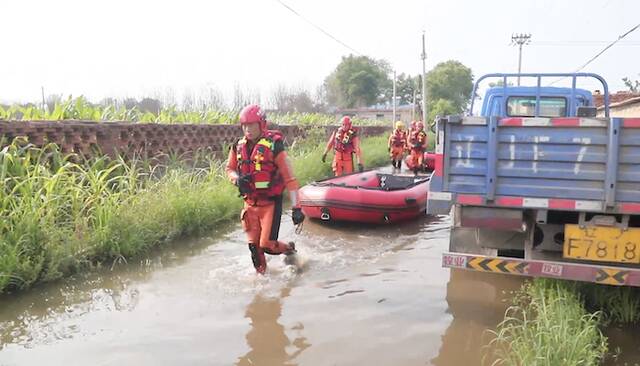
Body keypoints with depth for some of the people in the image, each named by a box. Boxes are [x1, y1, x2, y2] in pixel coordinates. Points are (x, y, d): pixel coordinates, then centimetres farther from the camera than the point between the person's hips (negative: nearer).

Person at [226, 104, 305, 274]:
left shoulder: (274, 146, -15)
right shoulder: (239, 147, 1)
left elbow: (289, 177, -15)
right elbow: (230, 168, 16)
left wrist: (296, 207, -19)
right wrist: (237, 179, -9)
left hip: (271, 203, -5)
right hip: (250, 202, 5)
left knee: (267, 245, -6)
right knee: (253, 245, 9)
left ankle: (289, 249, 25)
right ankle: (261, 274, 30)